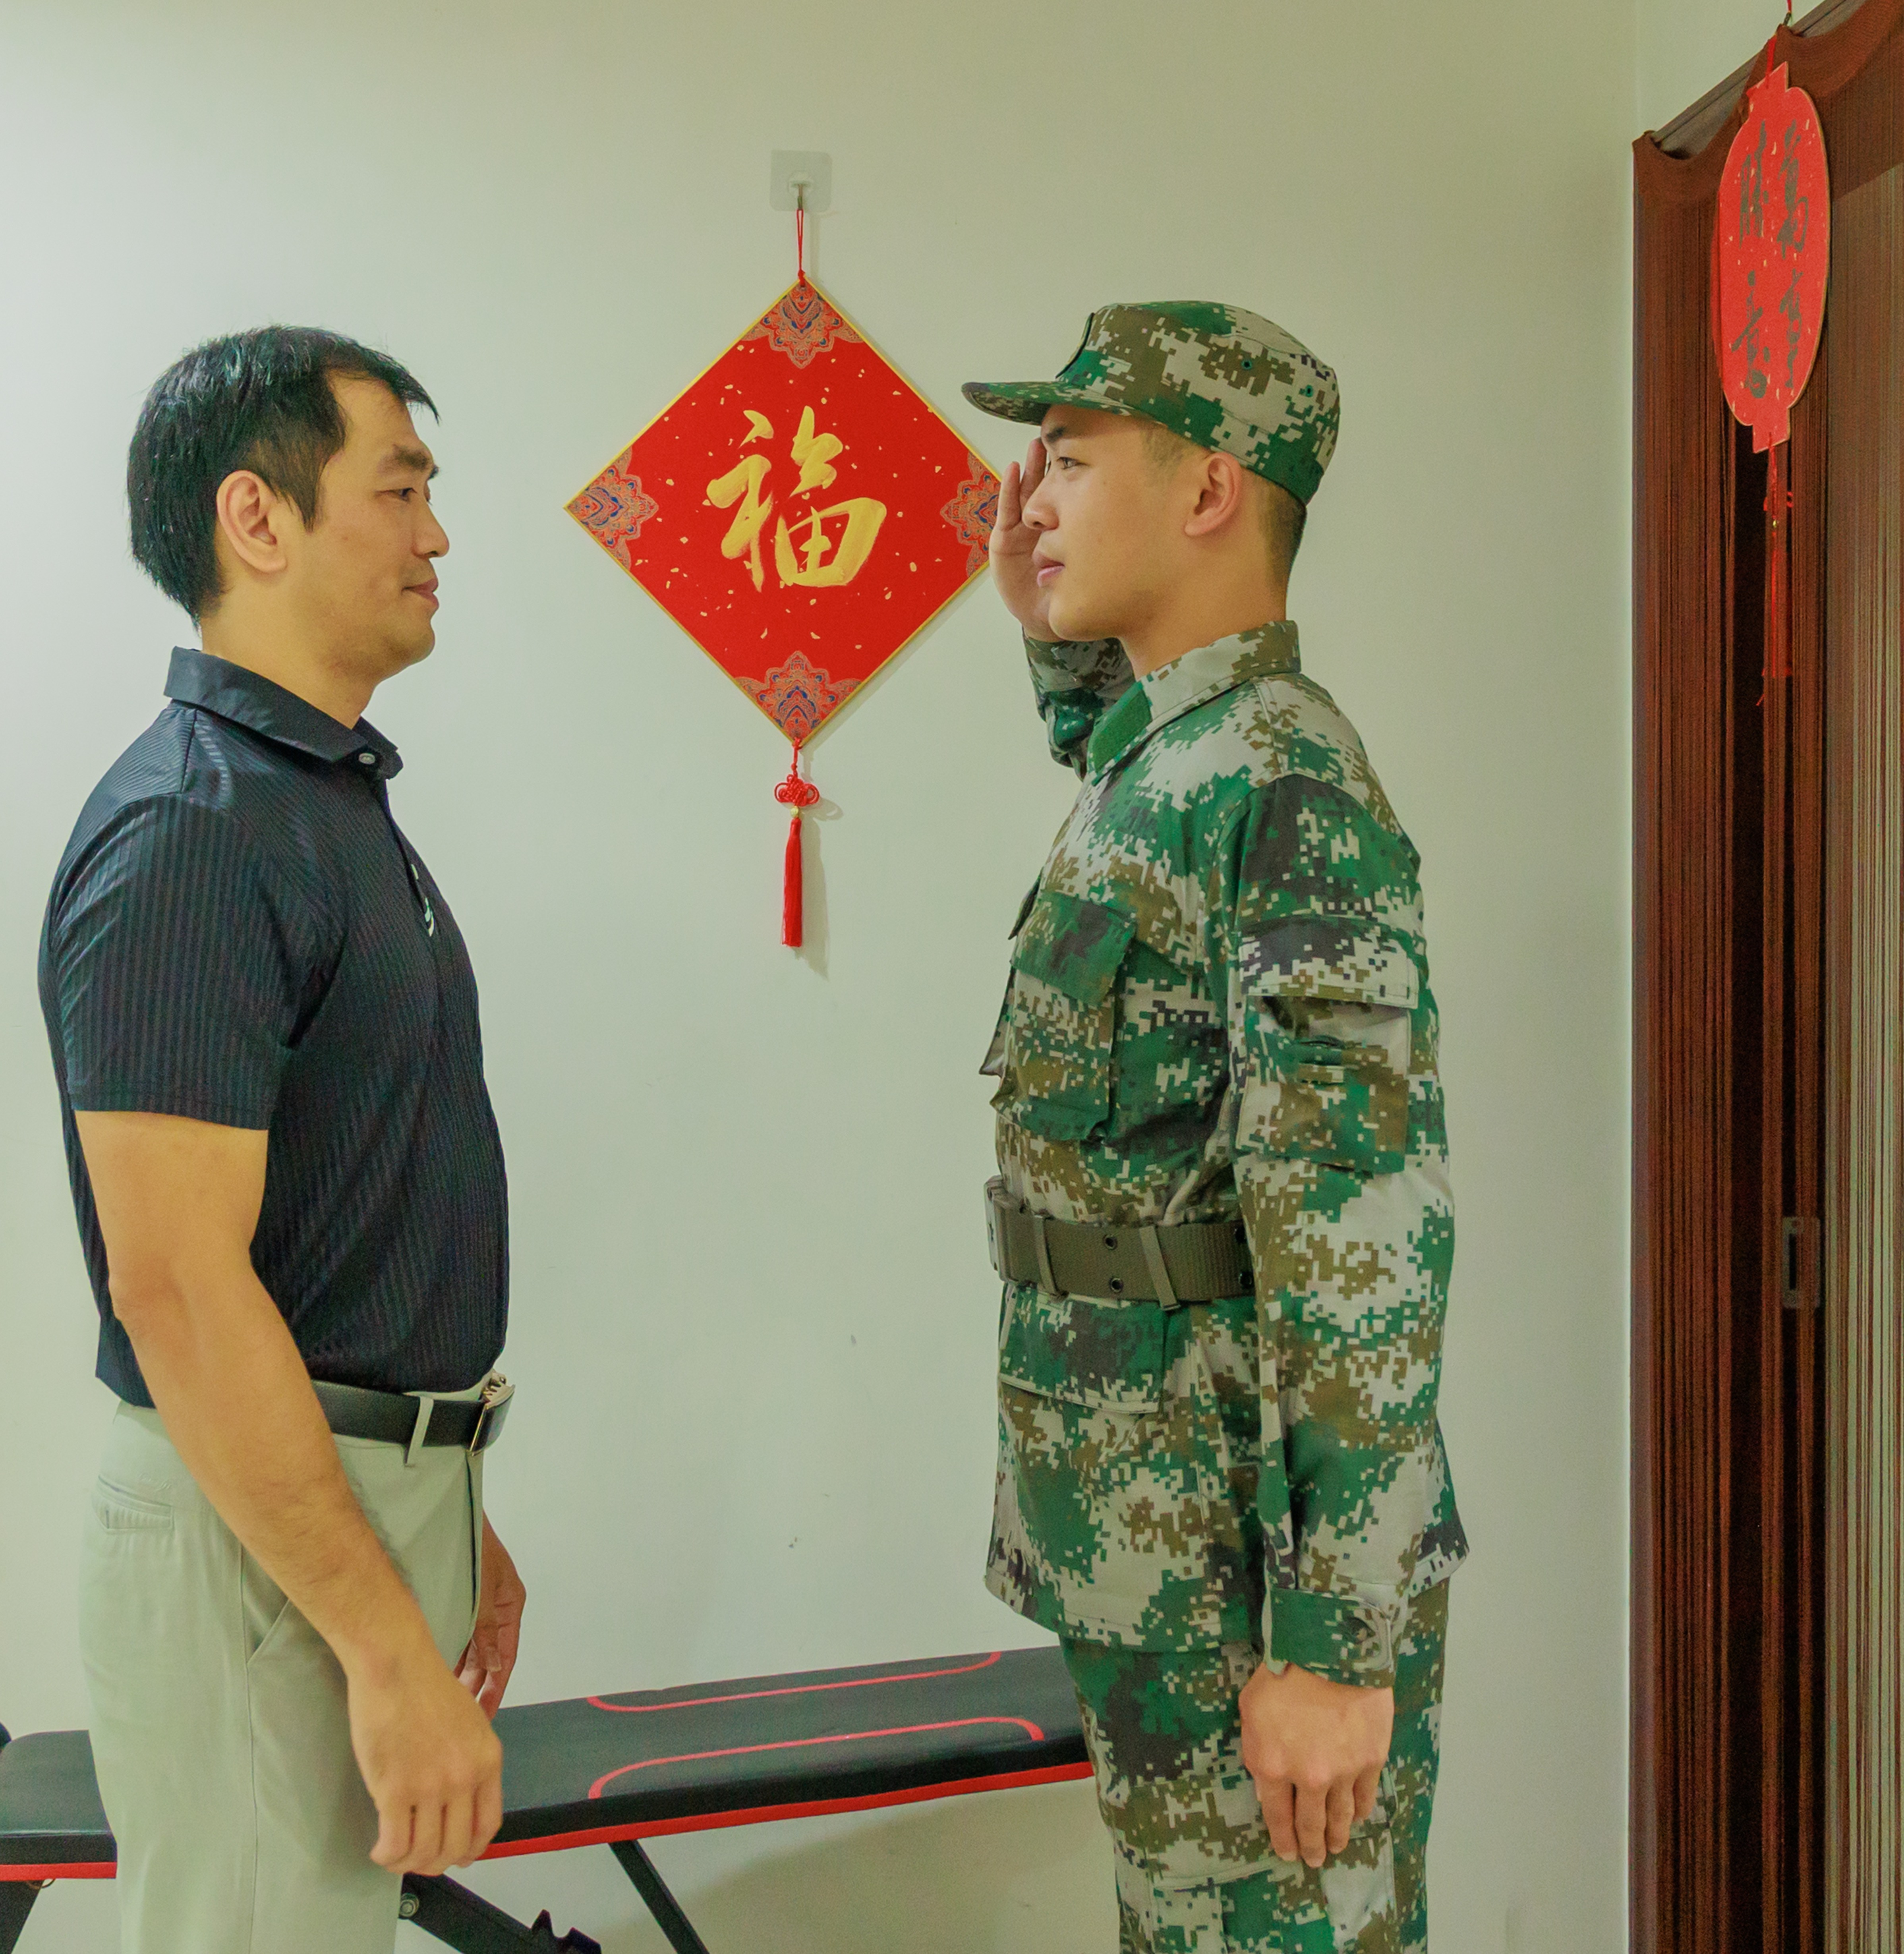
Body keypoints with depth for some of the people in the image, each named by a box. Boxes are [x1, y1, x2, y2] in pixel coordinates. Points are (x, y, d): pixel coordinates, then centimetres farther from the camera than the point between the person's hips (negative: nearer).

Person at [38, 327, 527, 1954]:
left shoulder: (338, 798, 12)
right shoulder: (189, 831, -18)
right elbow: (173, 1282, -24)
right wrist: (391, 1647, -22)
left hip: (371, 1496, 9)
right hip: (258, 1529, -9)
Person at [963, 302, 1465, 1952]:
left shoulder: (1283, 778, -19)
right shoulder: (1167, 744, 8)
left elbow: (1366, 1236, -24)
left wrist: (1337, 1639, -23)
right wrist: (1059, 646, 17)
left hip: (1255, 1565, -9)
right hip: (1157, 1538, 9)